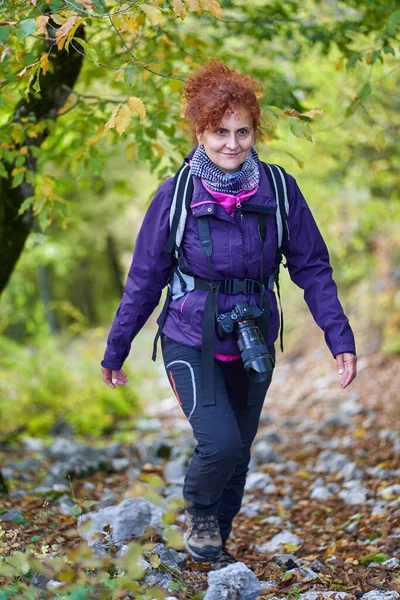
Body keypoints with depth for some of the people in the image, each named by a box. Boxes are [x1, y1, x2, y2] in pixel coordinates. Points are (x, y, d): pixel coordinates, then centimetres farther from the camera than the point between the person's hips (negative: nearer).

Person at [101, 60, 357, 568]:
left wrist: (340, 339, -9)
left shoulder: (279, 191, -8)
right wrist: (115, 350, 5)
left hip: (253, 348, 3)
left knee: (238, 455, 14)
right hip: (191, 344, -3)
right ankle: (197, 508, 13)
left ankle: (214, 543, 39)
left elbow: (312, 268, -2)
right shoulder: (175, 195, -12)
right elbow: (144, 279, -2)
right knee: (220, 444, -21)